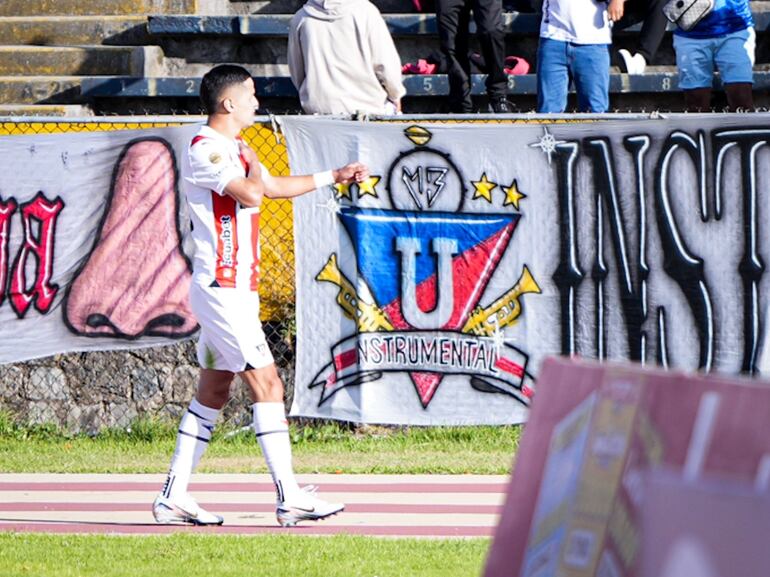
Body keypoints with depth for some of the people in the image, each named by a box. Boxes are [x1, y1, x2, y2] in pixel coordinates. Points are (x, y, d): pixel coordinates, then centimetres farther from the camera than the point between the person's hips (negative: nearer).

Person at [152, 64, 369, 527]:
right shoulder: (204, 151, -14)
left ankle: (174, 496, 13)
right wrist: (250, 162, -5)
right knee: (267, 384, -11)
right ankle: (290, 498, -12)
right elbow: (251, 194, -25)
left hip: (236, 289, 10)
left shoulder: (233, 149, 17)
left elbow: (273, 187, 33)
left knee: (214, 392, 11)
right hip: (222, 289, -10)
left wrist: (334, 177, 34)